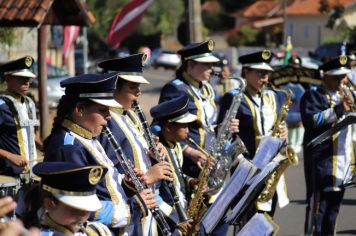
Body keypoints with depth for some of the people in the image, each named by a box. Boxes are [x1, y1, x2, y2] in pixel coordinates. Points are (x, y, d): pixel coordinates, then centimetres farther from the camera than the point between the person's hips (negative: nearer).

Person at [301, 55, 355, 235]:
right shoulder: (313, 96, -4)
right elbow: (311, 120, -20)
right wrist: (338, 110, -25)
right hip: (322, 159, -7)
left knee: (334, 205, 12)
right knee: (318, 205, -8)